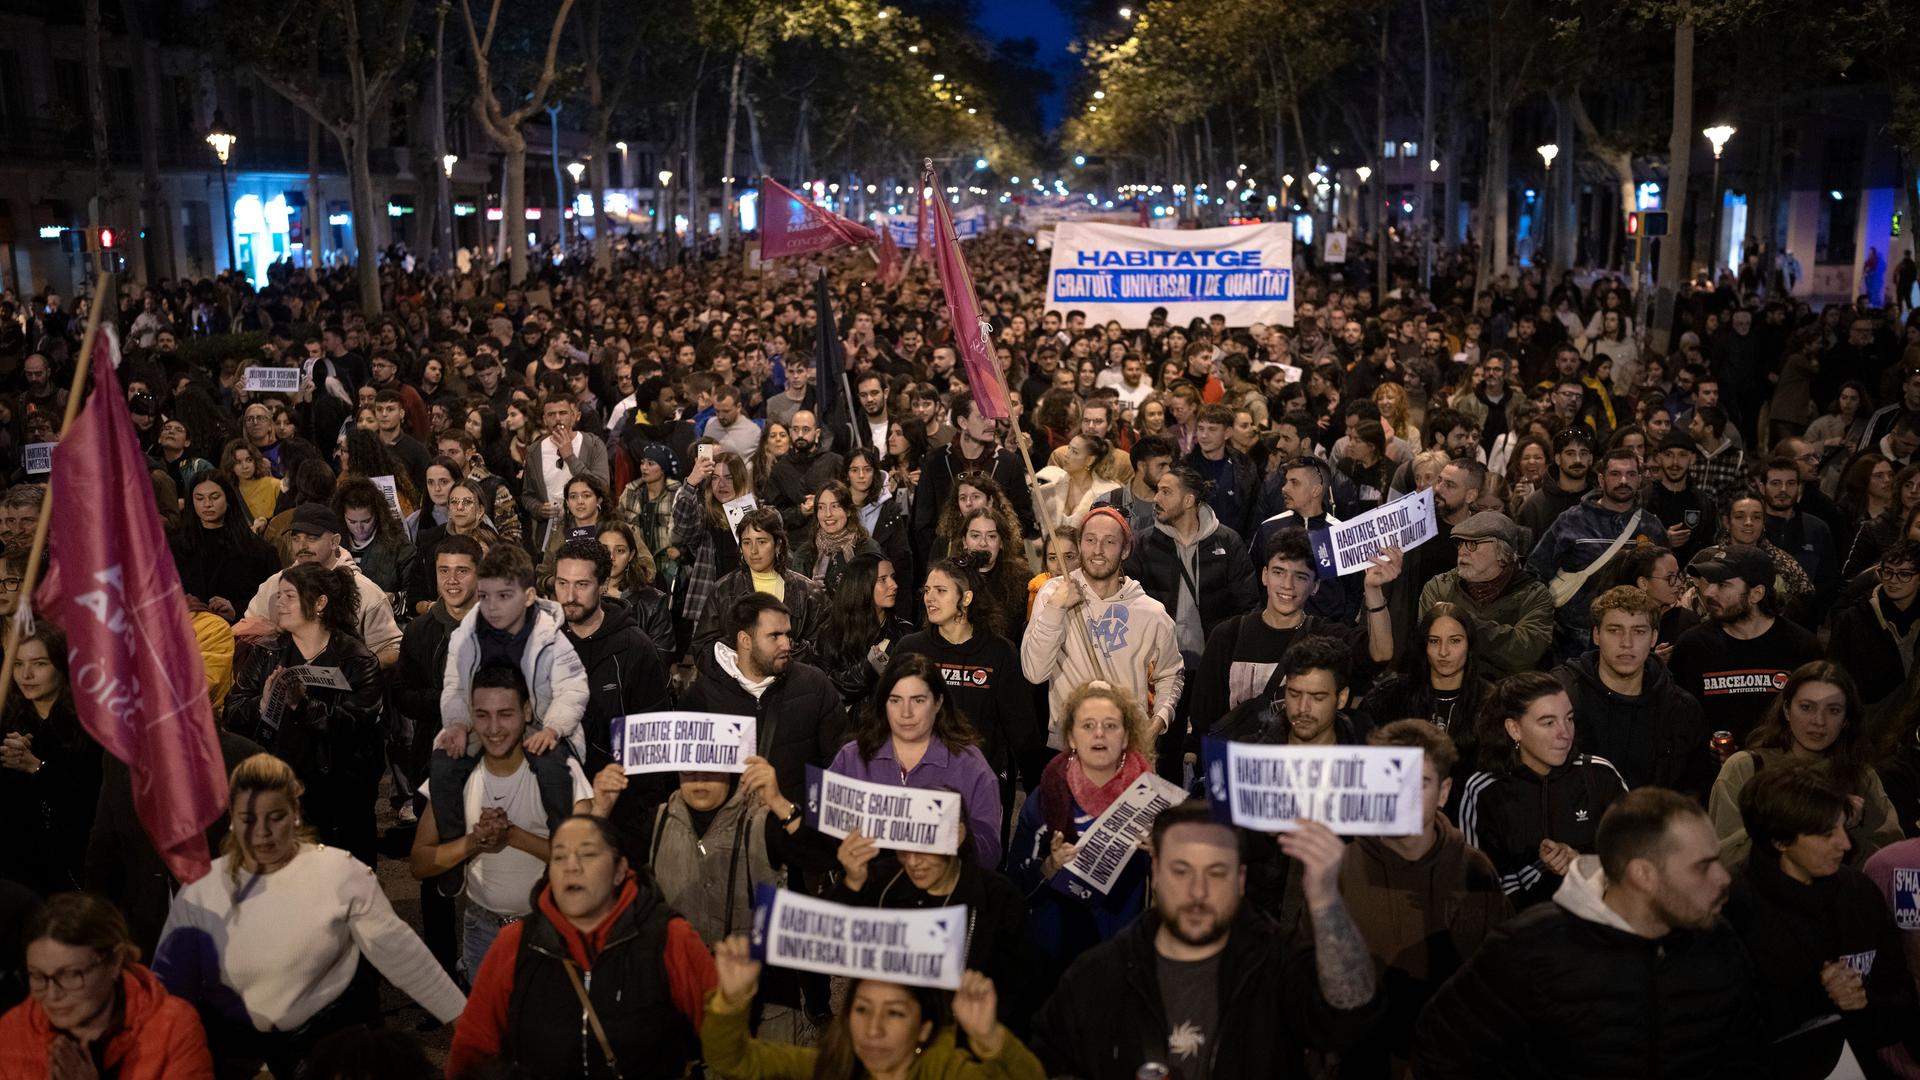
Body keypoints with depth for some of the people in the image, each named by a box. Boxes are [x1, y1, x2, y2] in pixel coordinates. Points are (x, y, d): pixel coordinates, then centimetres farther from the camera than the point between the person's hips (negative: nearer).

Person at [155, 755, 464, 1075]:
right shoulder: (199, 889, -4)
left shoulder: (340, 872, -11)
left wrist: (460, 1015, -8)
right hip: (232, 1043, 2)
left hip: (328, 1037, -2)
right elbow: (169, 983, 3)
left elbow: (397, 950, -8)